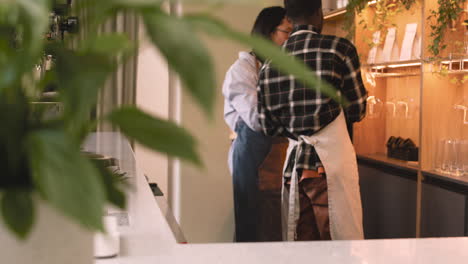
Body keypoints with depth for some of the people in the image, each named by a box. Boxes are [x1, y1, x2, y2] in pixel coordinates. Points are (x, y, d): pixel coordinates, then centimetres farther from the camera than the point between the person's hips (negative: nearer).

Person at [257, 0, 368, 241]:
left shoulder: (269, 64, 8)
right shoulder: (339, 48, -4)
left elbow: (268, 126, 10)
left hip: (293, 165, 5)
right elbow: (357, 111, 1)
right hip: (331, 164, -4)